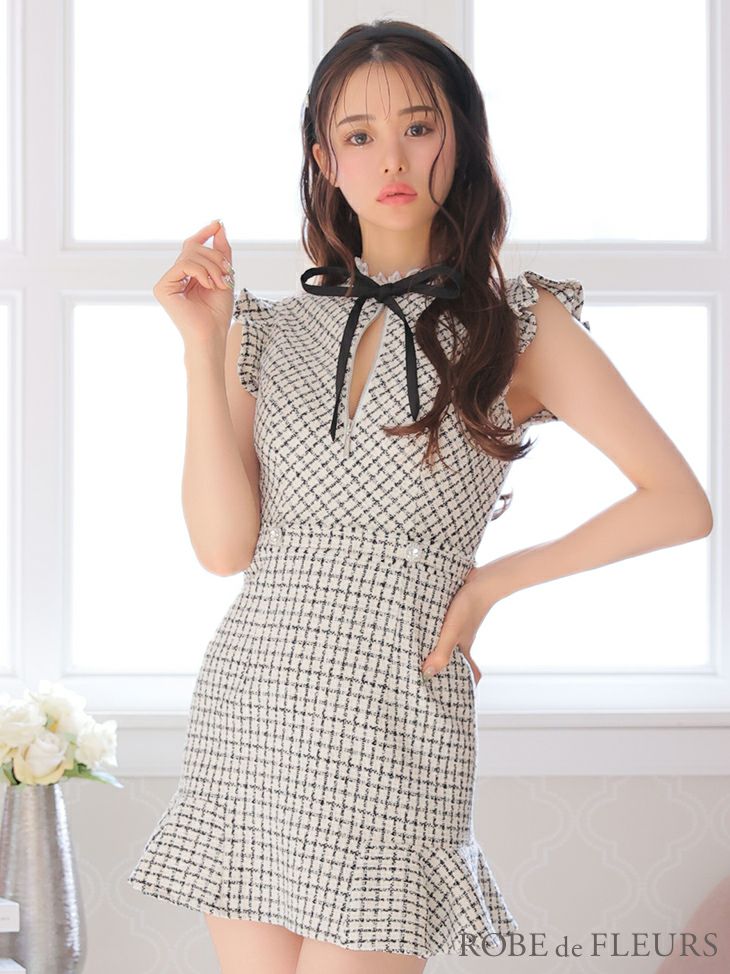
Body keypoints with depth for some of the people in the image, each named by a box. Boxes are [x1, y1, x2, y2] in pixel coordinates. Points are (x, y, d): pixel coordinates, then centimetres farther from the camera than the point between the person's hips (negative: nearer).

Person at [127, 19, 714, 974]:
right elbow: (225, 545, 1)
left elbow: (681, 504, 1)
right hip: (248, 691, 3)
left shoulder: (517, 323, 3)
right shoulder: (272, 330, 11)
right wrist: (204, 347, -3)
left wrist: (496, 580, -2)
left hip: (396, 700, -3)